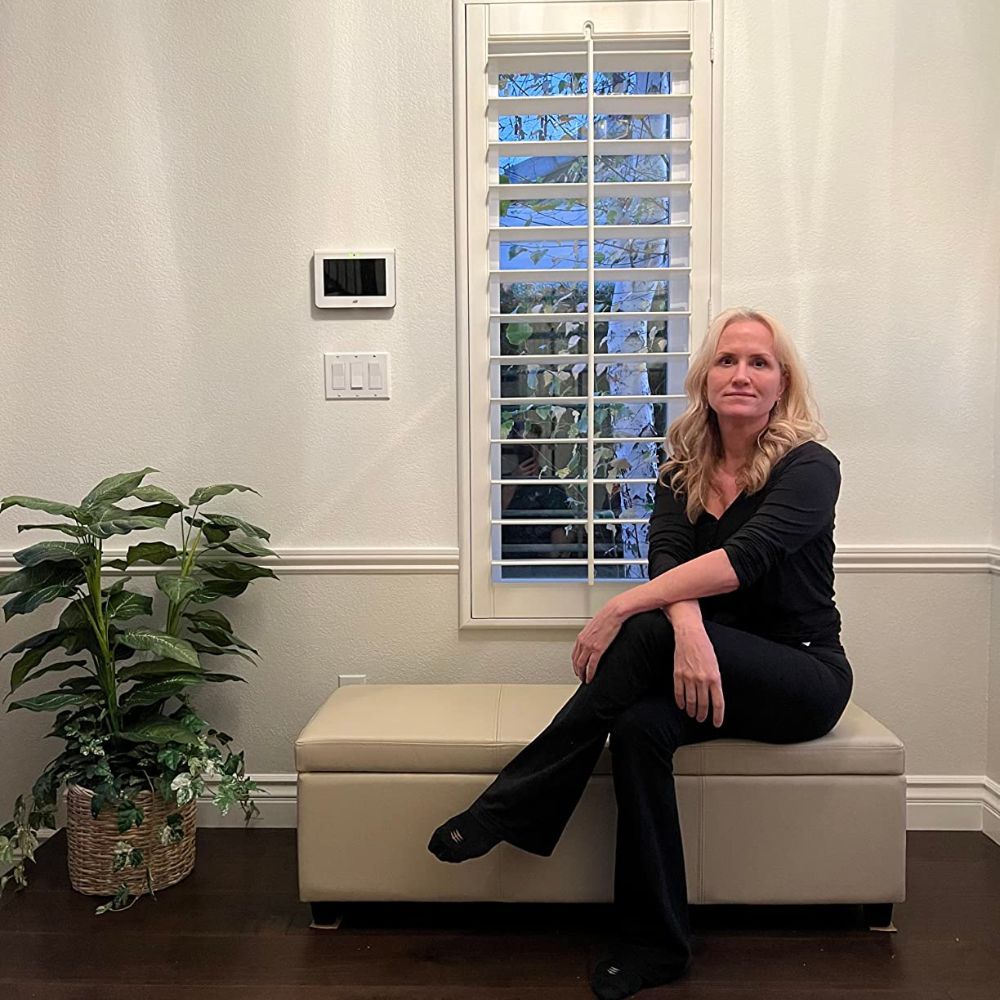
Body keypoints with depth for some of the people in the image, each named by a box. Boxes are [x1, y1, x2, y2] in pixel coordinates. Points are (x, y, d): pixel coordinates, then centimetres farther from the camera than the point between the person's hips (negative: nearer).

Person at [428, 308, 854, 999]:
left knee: (648, 633, -32)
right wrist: (688, 627, -37)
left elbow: (743, 558, -28)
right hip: (717, 672, 4)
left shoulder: (811, 467, -11)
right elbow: (668, 559, -14)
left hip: (804, 677, -4)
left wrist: (622, 609, -33)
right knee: (640, 725, -31)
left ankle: (512, 808, -24)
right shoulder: (684, 471, 4)